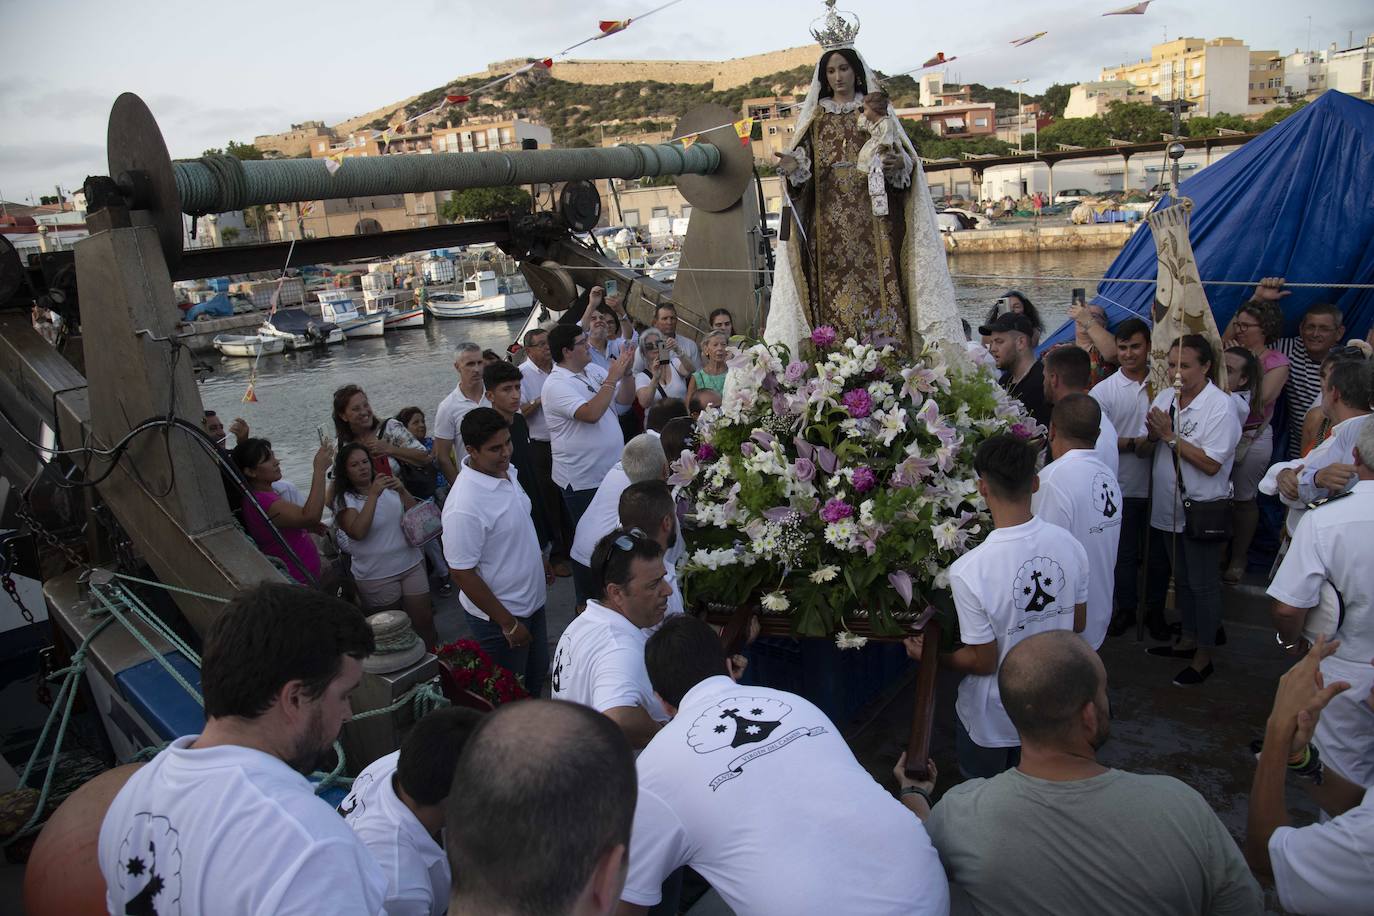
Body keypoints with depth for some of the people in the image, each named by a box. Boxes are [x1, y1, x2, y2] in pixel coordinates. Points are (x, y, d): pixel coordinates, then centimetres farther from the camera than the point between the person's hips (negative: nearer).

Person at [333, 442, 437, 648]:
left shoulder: (388, 486, 5)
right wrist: (373, 494, -26)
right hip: (377, 576, -3)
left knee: (424, 620, 6)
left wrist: (402, 491, -15)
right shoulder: (345, 499, -7)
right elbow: (358, 532, -23)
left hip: (411, 564, 3)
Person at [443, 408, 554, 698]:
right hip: (499, 616, -8)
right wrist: (508, 624, -20)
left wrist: (541, 560, 21)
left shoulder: (506, 470, -5)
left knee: (537, 675, 26)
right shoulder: (464, 507, -32)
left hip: (531, 600, 8)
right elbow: (462, 574, -26)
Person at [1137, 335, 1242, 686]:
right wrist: (1152, 436, -15)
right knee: (1181, 579, 21)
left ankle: (1204, 656, 19)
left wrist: (1170, 436, -20)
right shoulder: (1164, 398, 3)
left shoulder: (1220, 406, -17)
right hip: (1169, 508, 7)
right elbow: (1143, 452, 7)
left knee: (1203, 585, 6)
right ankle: (1188, 639, 38)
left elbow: (1211, 464, -22)